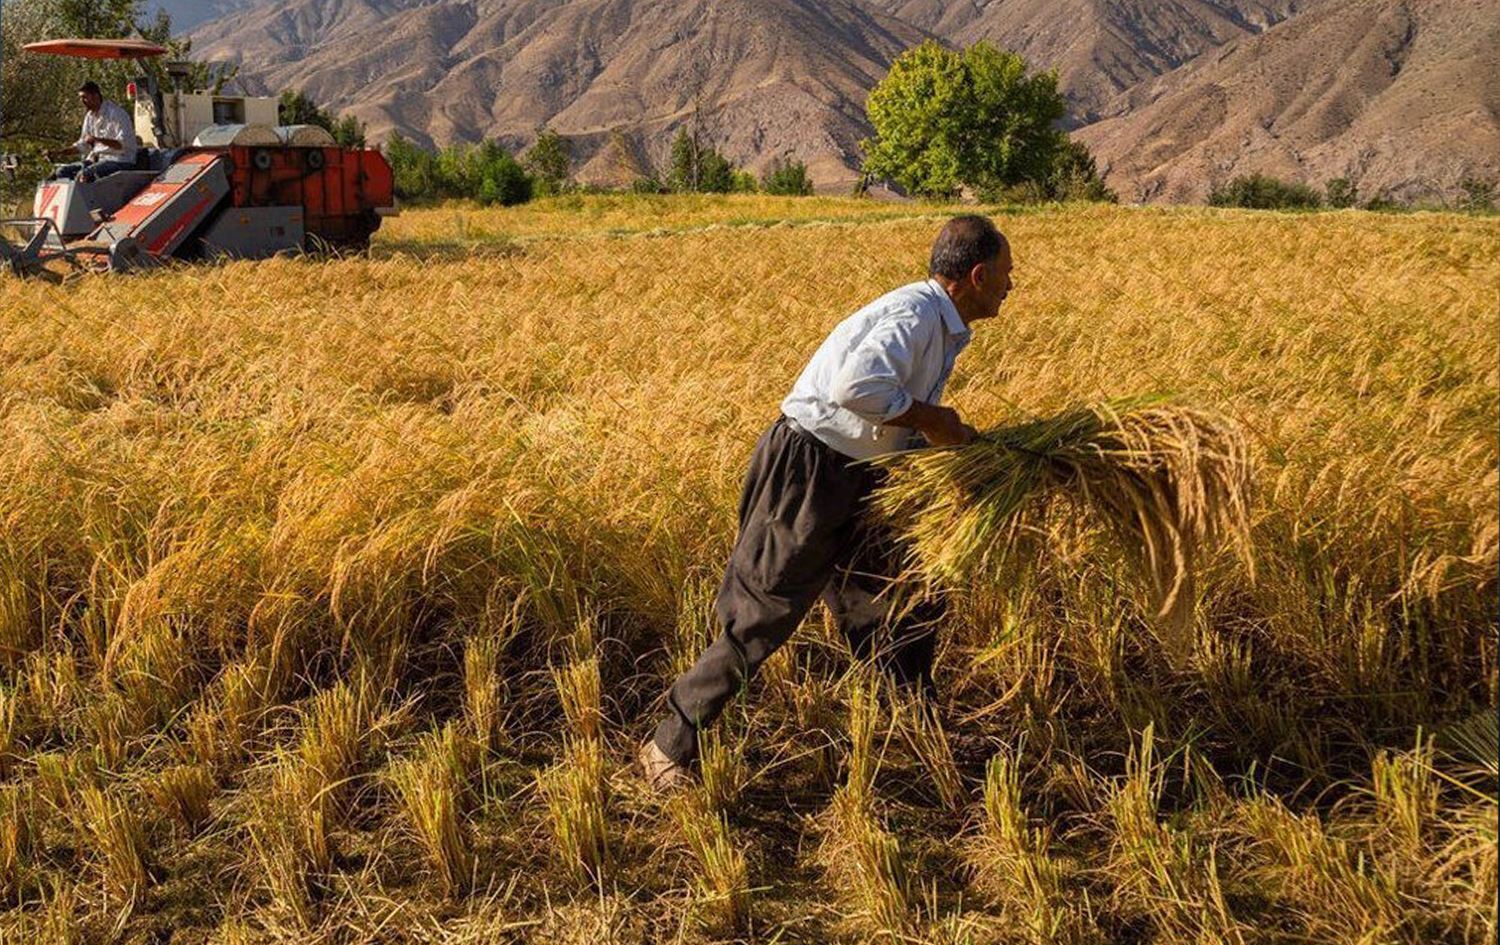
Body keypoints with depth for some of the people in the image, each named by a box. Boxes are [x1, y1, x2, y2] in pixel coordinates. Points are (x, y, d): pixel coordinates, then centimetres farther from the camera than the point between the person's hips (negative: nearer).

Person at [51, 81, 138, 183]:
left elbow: (124, 143, -22)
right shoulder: (90, 116, 14)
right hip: (96, 158, 9)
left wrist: (98, 139, -32)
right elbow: (82, 145, 21)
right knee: (62, 171, -4)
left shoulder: (116, 113, -12)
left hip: (120, 161, -9)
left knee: (84, 174, -31)